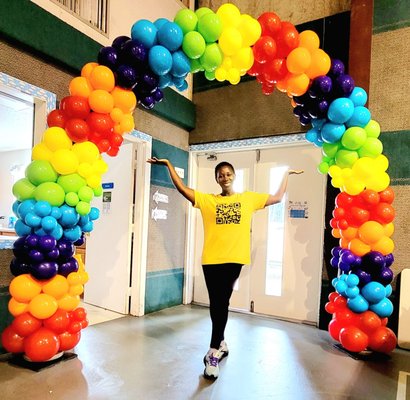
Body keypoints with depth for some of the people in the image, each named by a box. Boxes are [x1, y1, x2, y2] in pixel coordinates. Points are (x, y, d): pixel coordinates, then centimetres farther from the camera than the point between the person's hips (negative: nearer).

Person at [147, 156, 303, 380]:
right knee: (217, 303, 9)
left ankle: (213, 353, 12)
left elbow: (278, 197, 20)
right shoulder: (207, 200, 8)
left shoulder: (249, 198, 11)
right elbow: (182, 188, 4)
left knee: (221, 302, 1)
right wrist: (168, 165, 3)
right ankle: (221, 343, 29)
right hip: (211, 259, 1)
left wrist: (286, 174, 24)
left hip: (234, 259, 0)